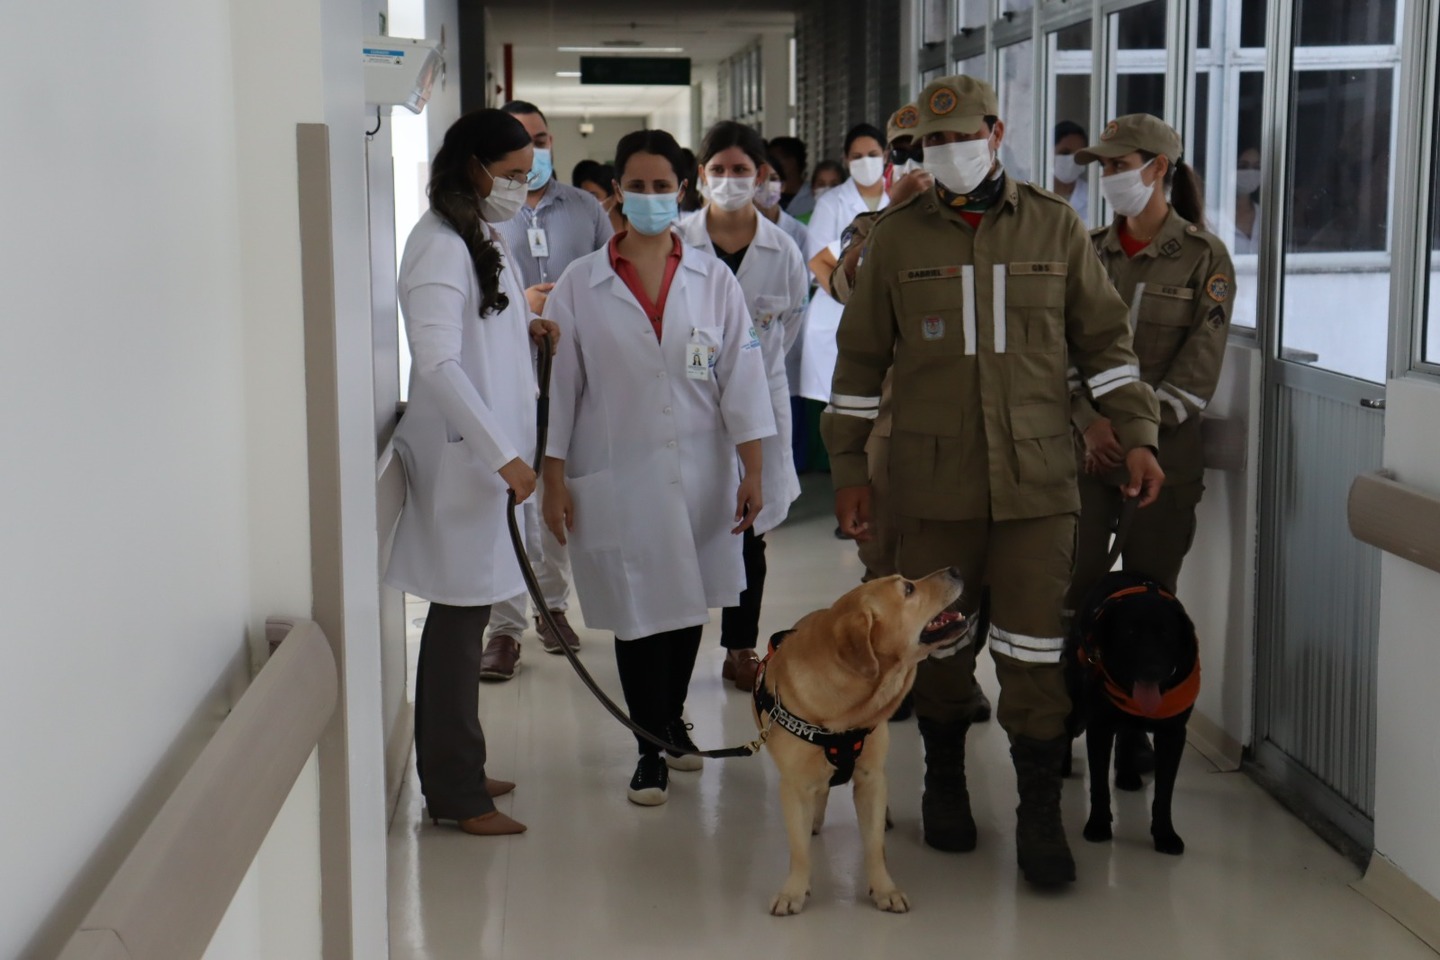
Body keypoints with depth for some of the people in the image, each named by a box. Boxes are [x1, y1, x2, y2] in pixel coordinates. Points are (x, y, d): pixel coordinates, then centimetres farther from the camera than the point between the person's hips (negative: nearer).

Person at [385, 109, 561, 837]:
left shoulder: (482, 241, 14)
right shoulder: (440, 246, -16)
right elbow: (437, 362, -24)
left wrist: (527, 330, 8)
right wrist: (503, 454, -24)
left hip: (483, 452, 9)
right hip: (457, 455, -9)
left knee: (464, 612, 14)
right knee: (461, 616, -3)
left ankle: (453, 773, 25)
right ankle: (455, 792, 5)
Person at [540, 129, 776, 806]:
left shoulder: (713, 280, 4)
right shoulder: (580, 285, 0)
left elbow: (740, 376, 3)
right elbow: (559, 385, 1)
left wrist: (752, 471, -2)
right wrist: (554, 477, -3)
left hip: (700, 473, 2)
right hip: (616, 476, -2)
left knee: (688, 604, 12)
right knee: (637, 610, 1)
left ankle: (672, 720, 35)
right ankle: (652, 750, 16)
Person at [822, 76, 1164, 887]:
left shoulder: (1055, 227, 5)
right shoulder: (898, 240, 5)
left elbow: (1105, 337, 9)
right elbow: (861, 359, 10)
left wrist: (1137, 435, 1)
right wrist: (849, 469, 7)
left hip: (1037, 480, -1)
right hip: (934, 479, 1)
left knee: (1036, 648, -2)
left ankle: (1041, 813, 8)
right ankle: (945, 781, 30)